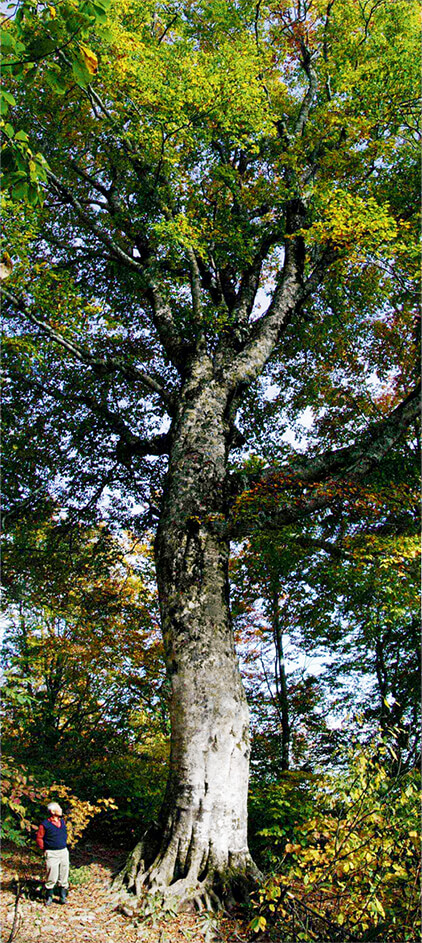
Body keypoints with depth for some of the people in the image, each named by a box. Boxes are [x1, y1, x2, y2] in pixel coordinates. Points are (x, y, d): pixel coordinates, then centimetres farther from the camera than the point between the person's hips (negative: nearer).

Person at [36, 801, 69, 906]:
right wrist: (44, 849, -5)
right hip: (52, 854, -5)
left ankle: (63, 896, 20)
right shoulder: (45, 824, -11)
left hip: (63, 852, 5)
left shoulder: (62, 821, 9)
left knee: (64, 876, 8)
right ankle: (49, 897, 13)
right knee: (52, 877, -3)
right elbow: (39, 838, -5)